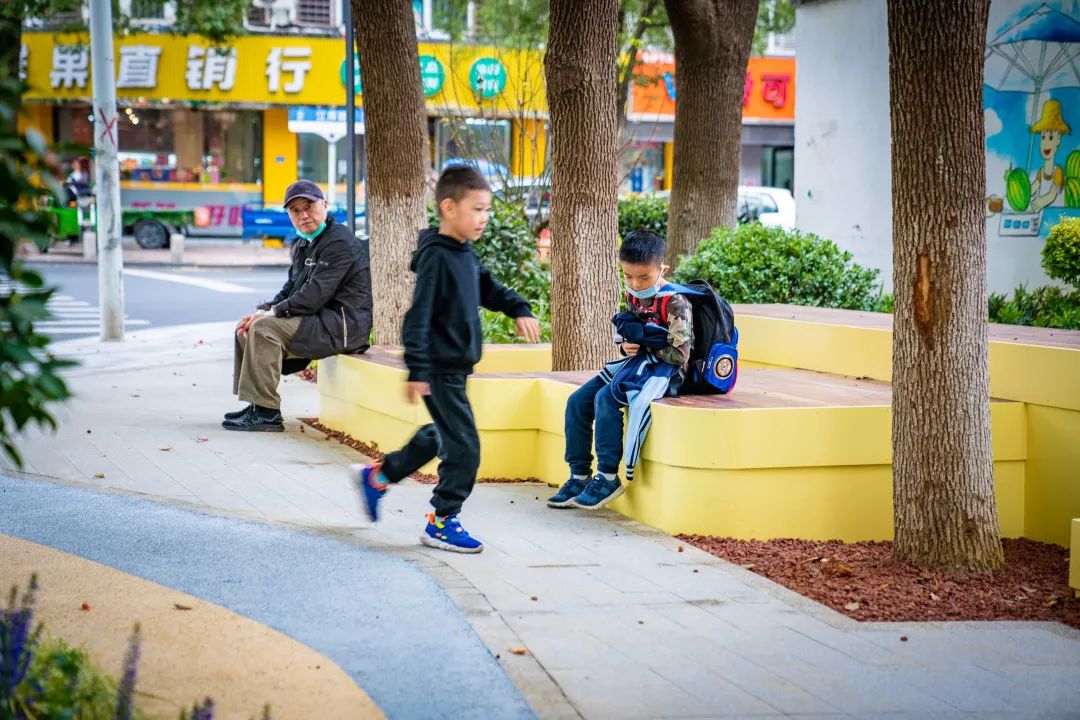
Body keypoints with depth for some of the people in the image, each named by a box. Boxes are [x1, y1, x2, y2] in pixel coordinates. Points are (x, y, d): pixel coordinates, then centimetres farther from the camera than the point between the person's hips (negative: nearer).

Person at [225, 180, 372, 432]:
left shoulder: (339, 243, -14)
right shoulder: (303, 245, 18)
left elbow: (315, 294, -22)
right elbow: (290, 290, 20)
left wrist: (273, 312, -16)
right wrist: (262, 311, 1)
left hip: (342, 326, -10)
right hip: (321, 320, 10)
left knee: (264, 328, -24)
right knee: (248, 327, 9)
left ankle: (266, 413, -23)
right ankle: (257, 405, 10)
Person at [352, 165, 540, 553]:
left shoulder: (466, 255, 10)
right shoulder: (436, 257, -18)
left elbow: (490, 289, 23)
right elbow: (418, 317, -21)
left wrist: (519, 310, 5)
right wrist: (417, 371, -24)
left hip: (456, 368, 10)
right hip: (441, 370, -10)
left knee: (439, 436, 23)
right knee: (463, 448, -7)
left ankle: (376, 476, 38)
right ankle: (442, 523, 4)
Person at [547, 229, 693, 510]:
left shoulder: (676, 303, -17)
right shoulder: (633, 296, 6)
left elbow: (679, 355, -20)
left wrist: (642, 338, -17)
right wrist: (626, 344, -6)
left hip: (664, 371, -9)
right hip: (636, 364, 9)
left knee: (605, 399, -28)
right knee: (578, 401, -5)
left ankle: (608, 478, -20)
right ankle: (579, 475, 0)